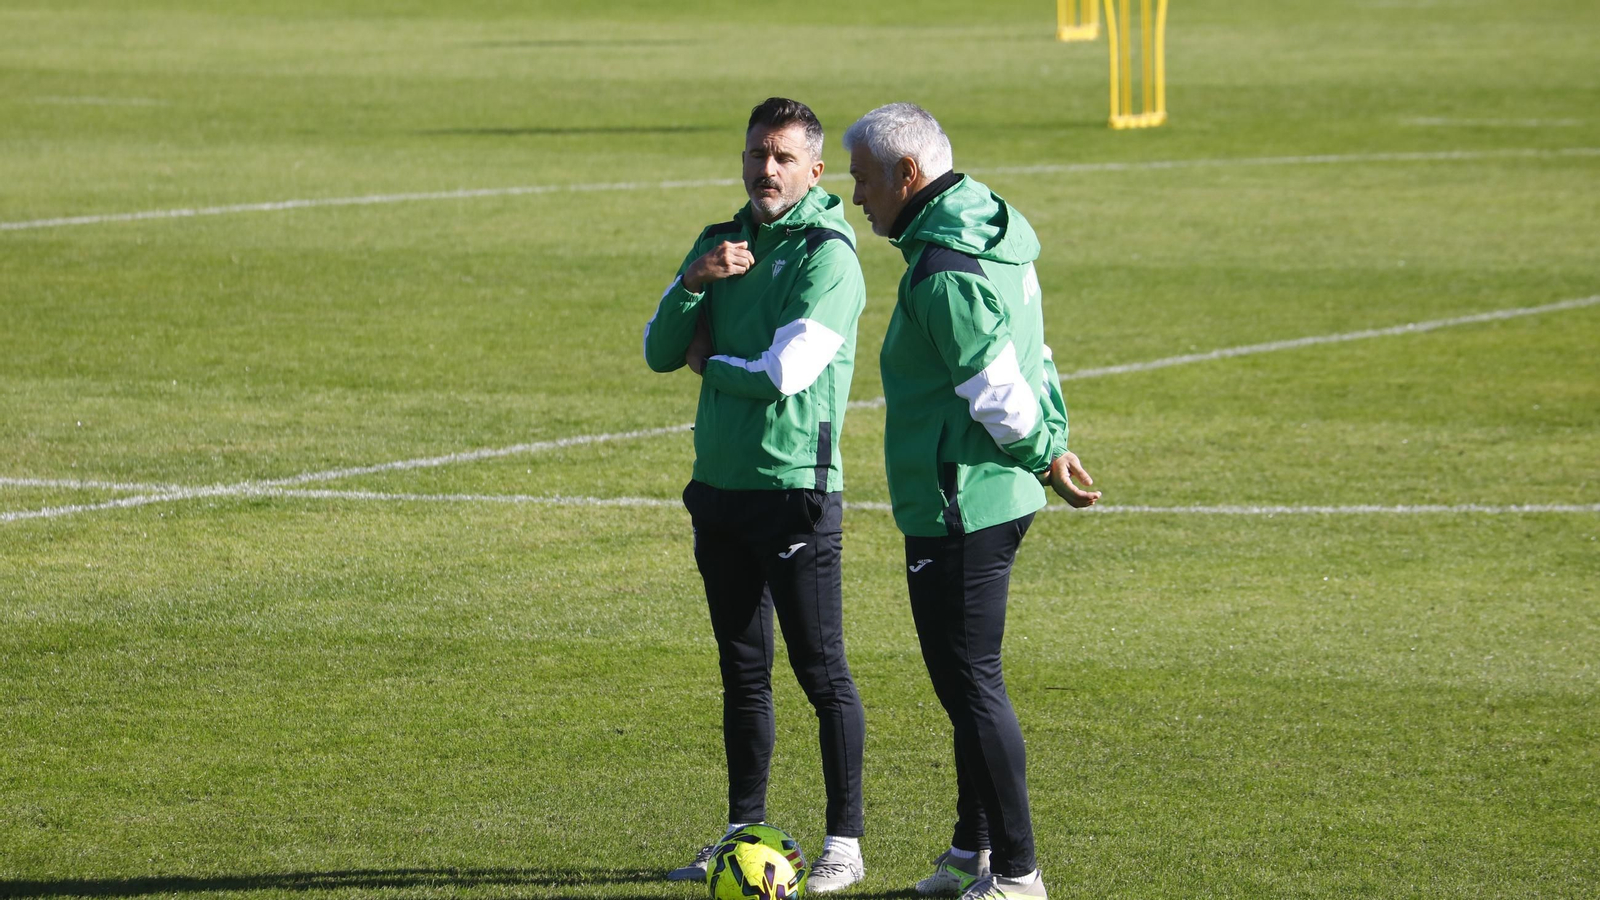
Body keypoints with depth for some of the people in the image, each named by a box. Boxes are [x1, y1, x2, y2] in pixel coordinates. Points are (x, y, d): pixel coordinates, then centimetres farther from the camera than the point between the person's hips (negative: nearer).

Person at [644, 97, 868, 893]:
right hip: (720, 486, 7)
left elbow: (785, 372, -19)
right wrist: (694, 282, -11)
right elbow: (660, 352, 6)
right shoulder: (721, 243, 13)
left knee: (820, 668, -4)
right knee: (742, 669, 12)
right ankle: (745, 832, 18)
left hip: (794, 490, -7)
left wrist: (711, 364, -1)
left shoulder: (827, 256, -10)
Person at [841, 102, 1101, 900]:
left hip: (959, 505, -11)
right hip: (989, 499, 11)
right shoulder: (987, 239, 13)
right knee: (966, 681, 19)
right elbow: (1030, 360, 19)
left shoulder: (946, 274, -20)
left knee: (971, 685, -5)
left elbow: (998, 392, -21)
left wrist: (1043, 459, -7)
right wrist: (1053, 442, 16)